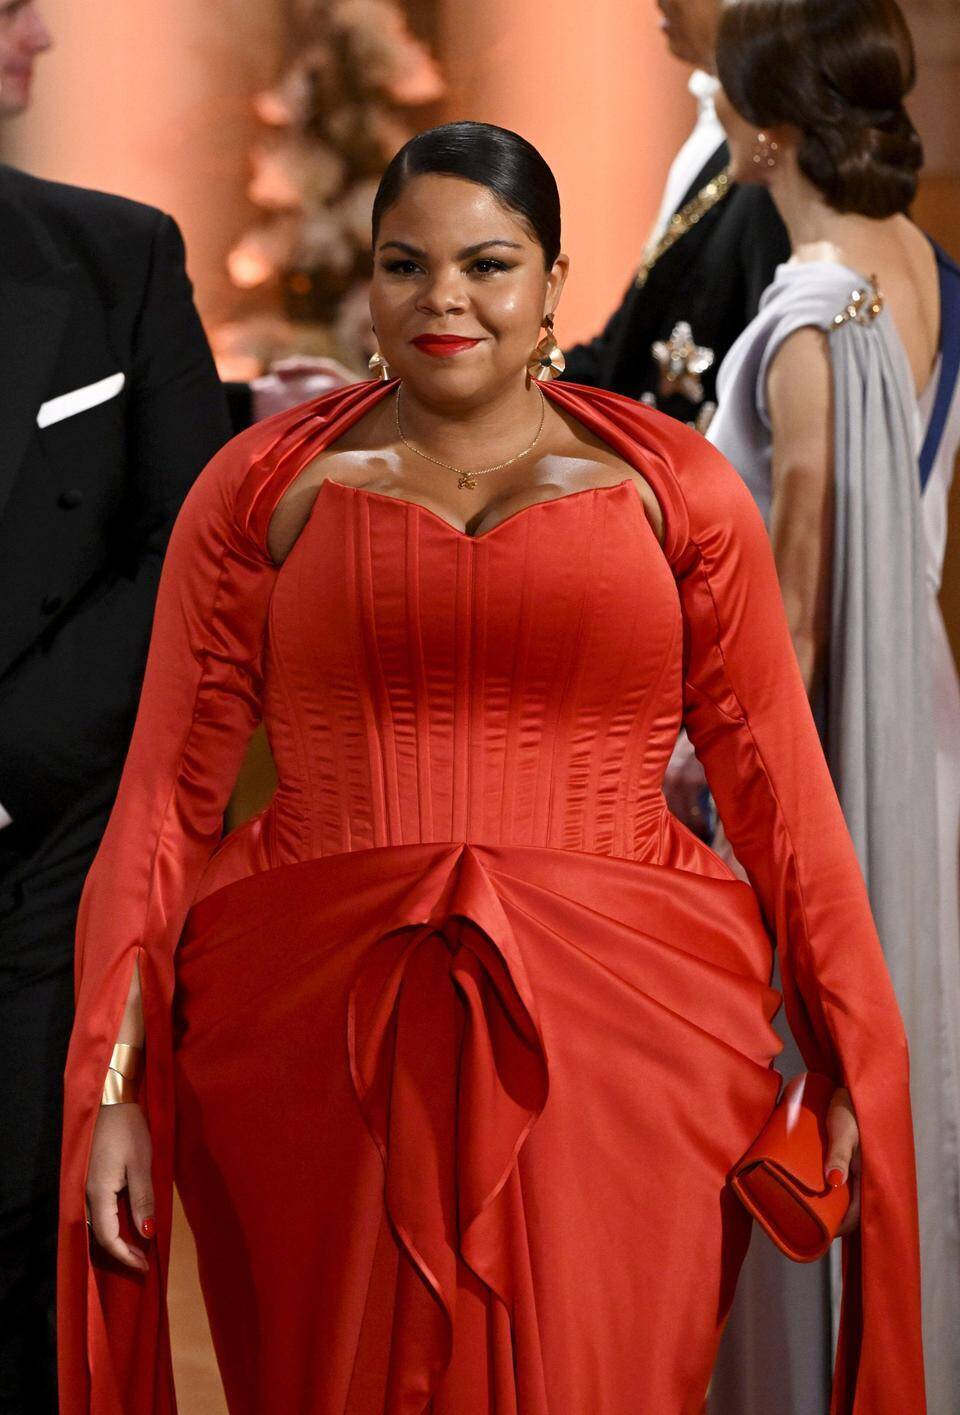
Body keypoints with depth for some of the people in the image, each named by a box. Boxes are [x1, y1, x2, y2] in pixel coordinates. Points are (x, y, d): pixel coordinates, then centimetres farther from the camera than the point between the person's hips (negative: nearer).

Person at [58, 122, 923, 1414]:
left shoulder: (669, 485, 8)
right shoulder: (267, 486, 9)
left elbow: (777, 787, 7)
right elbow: (168, 793, 4)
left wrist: (855, 1070, 3)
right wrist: (112, 1090, -3)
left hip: (618, 1040, 0)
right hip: (320, 1049, 1)